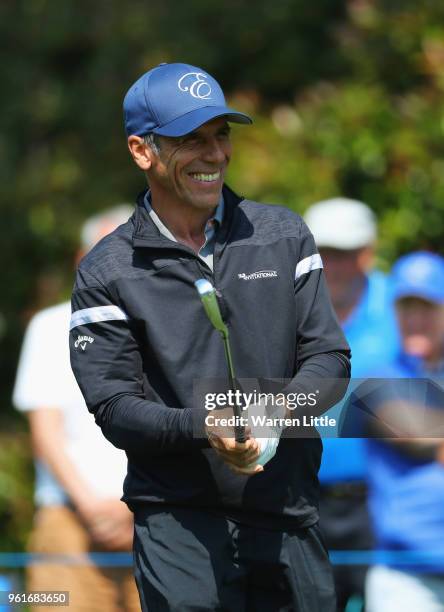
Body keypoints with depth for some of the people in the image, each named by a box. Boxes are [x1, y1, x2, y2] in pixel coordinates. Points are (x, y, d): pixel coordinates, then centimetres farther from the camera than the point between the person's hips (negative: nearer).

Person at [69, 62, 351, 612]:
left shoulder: (284, 236, 9)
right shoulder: (107, 273, 1)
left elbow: (329, 358, 5)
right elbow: (114, 405, -5)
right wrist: (203, 429, -23)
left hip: (289, 517, 3)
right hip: (178, 523, -3)